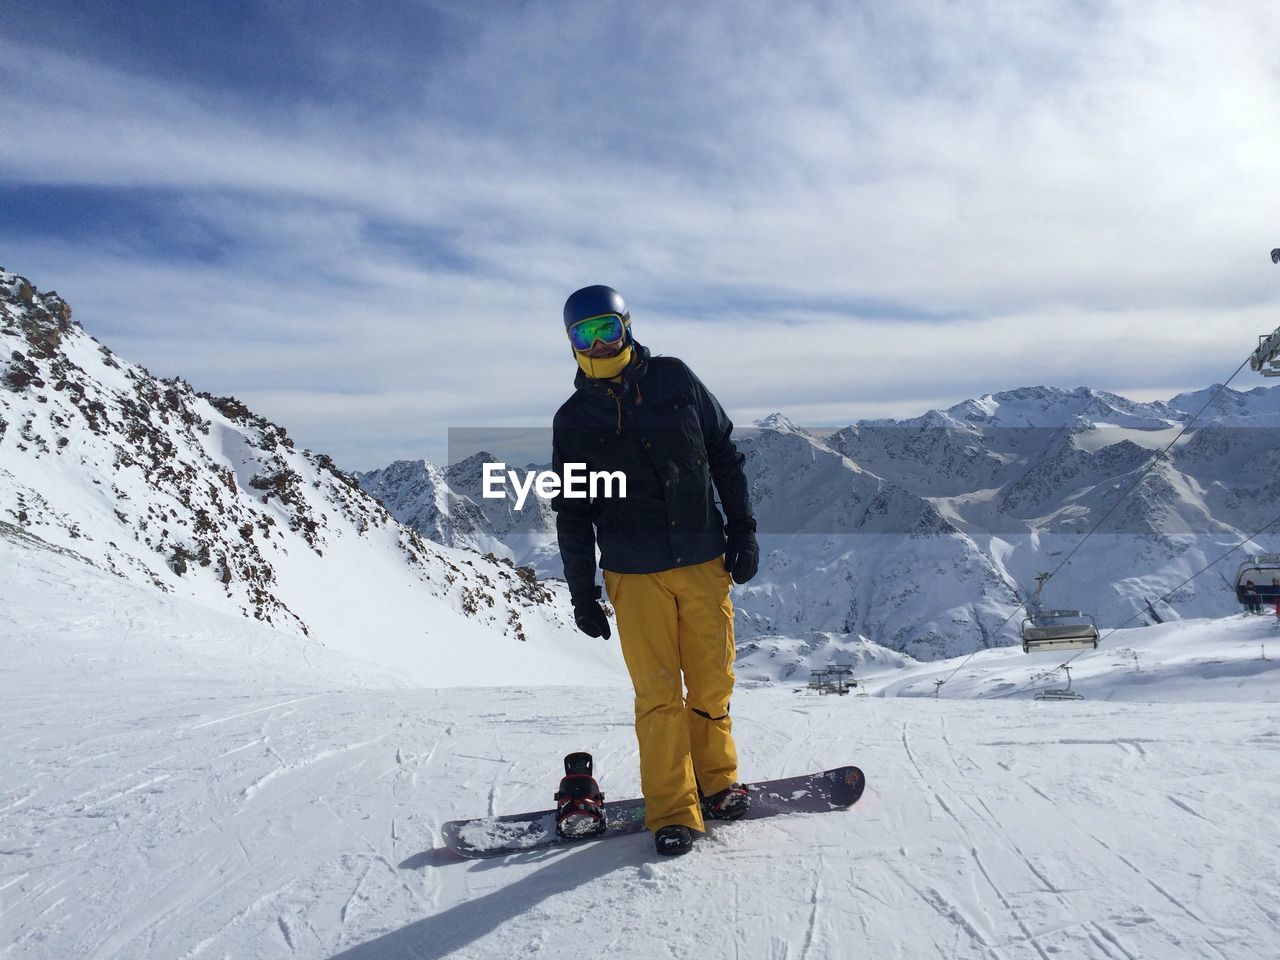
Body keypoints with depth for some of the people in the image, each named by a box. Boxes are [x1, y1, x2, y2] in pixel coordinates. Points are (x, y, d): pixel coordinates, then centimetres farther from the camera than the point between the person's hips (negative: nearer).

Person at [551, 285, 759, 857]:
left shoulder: (674, 379, 5)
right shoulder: (572, 420, 5)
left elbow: (724, 455, 9)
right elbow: (572, 513, 8)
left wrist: (742, 530, 5)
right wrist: (581, 592, 6)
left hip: (704, 561, 1)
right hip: (634, 575, -1)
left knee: (712, 682, 6)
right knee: (658, 693, -2)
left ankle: (716, 782, 27)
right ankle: (673, 811, 10)